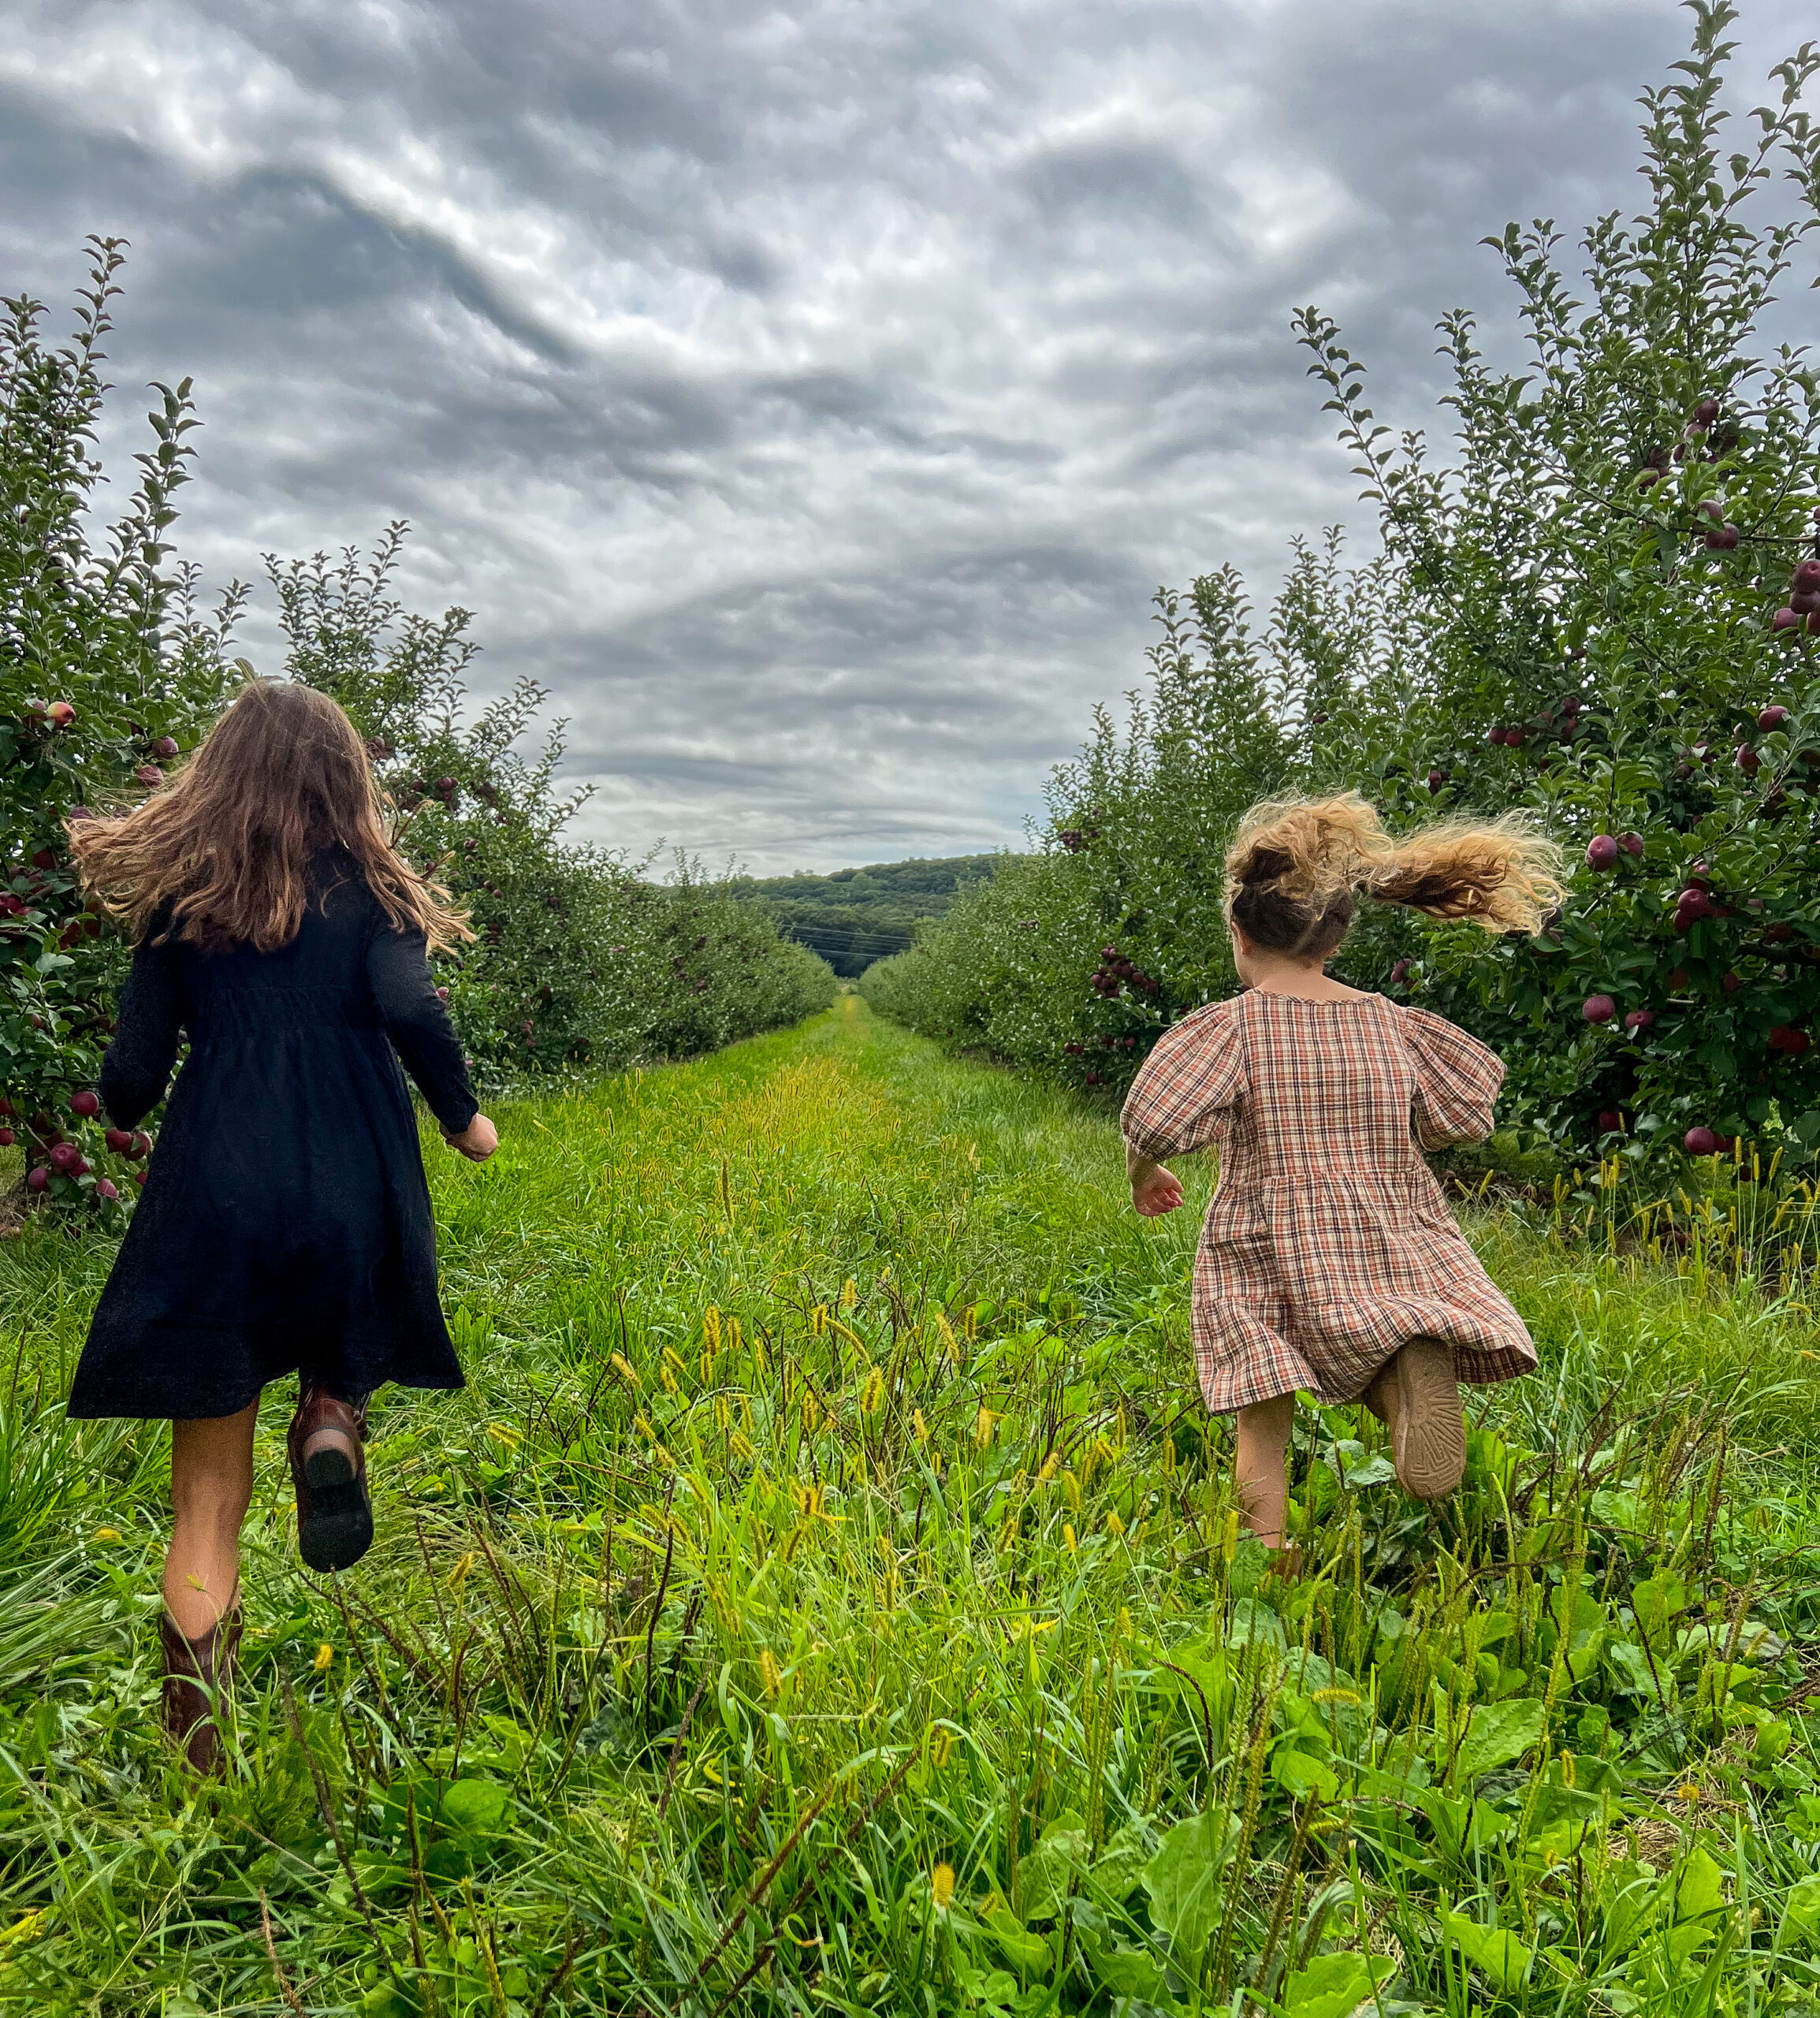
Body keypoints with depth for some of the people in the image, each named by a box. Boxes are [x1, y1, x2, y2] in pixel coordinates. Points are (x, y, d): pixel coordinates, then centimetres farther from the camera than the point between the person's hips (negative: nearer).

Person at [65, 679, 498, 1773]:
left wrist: (122, 1109, 28)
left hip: (214, 1192, 1)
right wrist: (464, 1118, 0)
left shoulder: (181, 895, 6)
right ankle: (332, 1424, -4)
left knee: (209, 1498, 10)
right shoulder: (370, 888, 2)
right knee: (333, 1352, 31)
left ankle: (198, 1759, 11)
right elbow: (410, 1007, -16)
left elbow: (133, 1077, 5)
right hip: (353, 1195, 0)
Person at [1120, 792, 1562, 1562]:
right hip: (1392, 1252, 2)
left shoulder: (1231, 1026, -7)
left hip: (1267, 1260, -2)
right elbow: (1466, 1116, 12)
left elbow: (1151, 1123, -15)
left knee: (1263, 1427, 9)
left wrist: (1143, 1176, 7)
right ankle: (1416, 1364, -27)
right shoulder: (1390, 1023, 5)